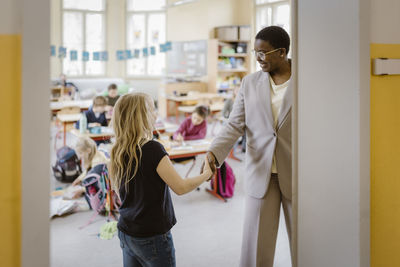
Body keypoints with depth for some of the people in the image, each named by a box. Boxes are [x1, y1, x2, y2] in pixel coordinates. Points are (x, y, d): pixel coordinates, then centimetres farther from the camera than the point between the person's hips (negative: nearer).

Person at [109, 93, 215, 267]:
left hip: (125, 234, 6)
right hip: (152, 237, -6)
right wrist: (206, 174, 0)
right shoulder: (153, 149, -20)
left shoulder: (117, 152, -1)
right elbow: (180, 187, -16)